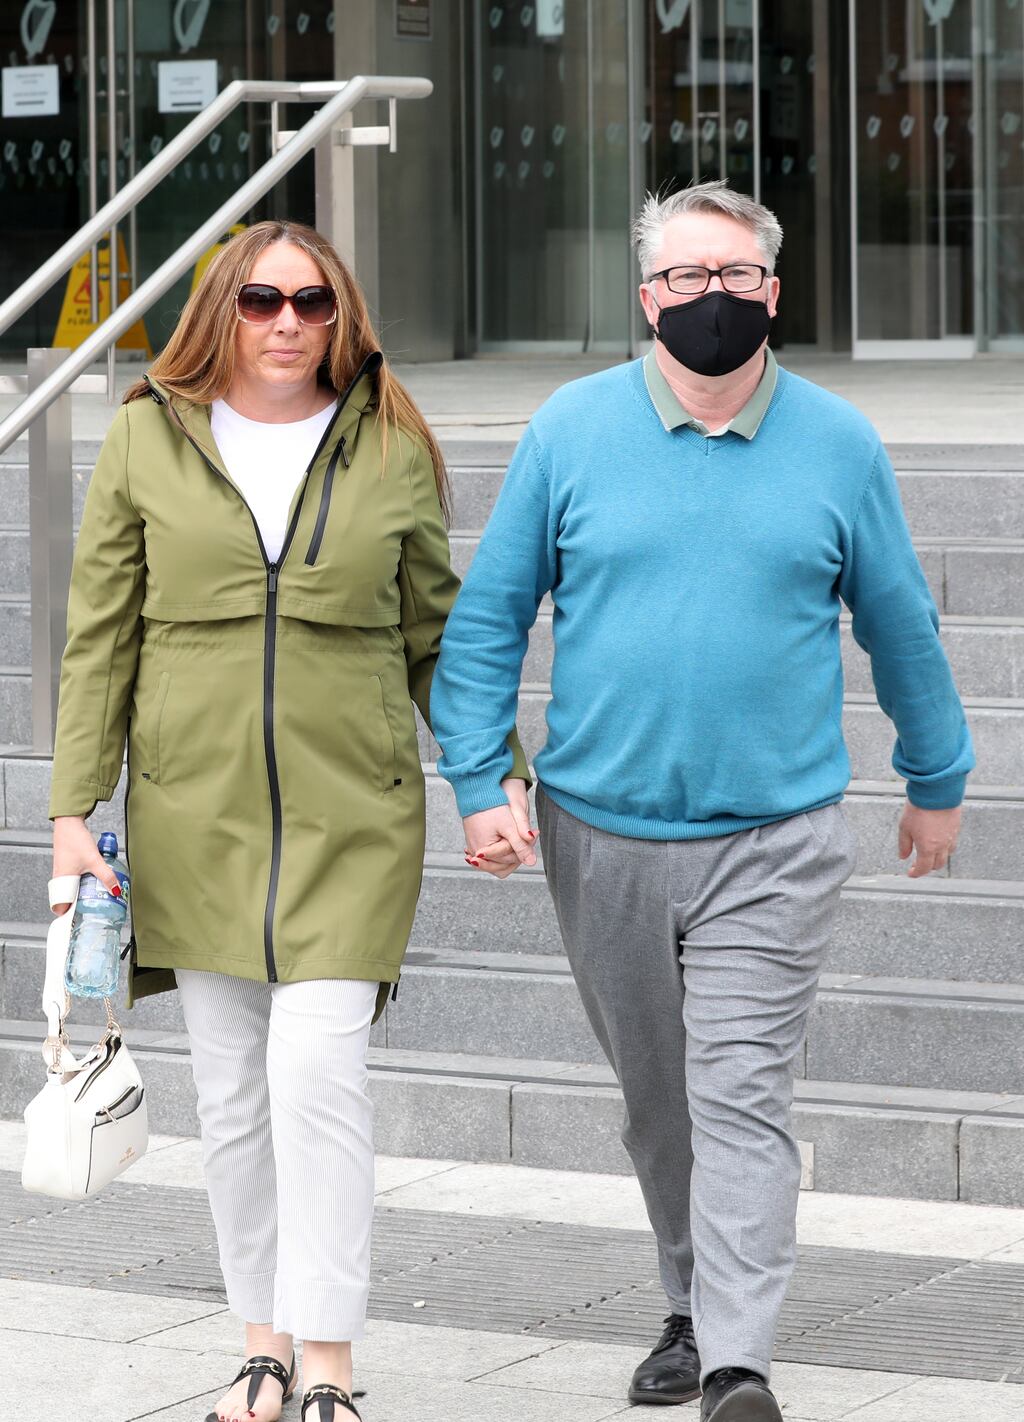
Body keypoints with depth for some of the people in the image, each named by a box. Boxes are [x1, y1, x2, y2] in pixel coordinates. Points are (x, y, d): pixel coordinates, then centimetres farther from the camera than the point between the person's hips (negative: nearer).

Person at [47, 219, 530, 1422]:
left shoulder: (392, 451, 4)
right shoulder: (148, 440, 4)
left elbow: (439, 637, 11)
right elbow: (100, 640, 5)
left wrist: (497, 777, 4)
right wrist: (73, 810, 0)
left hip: (351, 814, -1)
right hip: (194, 814, 2)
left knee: (317, 1066, -13)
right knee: (231, 1088, 5)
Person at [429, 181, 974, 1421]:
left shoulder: (838, 445, 1)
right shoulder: (571, 430, 1)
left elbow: (899, 624, 14)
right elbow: (489, 614, 5)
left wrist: (937, 781, 21)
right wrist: (478, 783, -3)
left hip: (774, 841, -2)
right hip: (602, 835, 2)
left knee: (740, 1099, -10)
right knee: (655, 1098, 14)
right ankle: (695, 1308, 32)